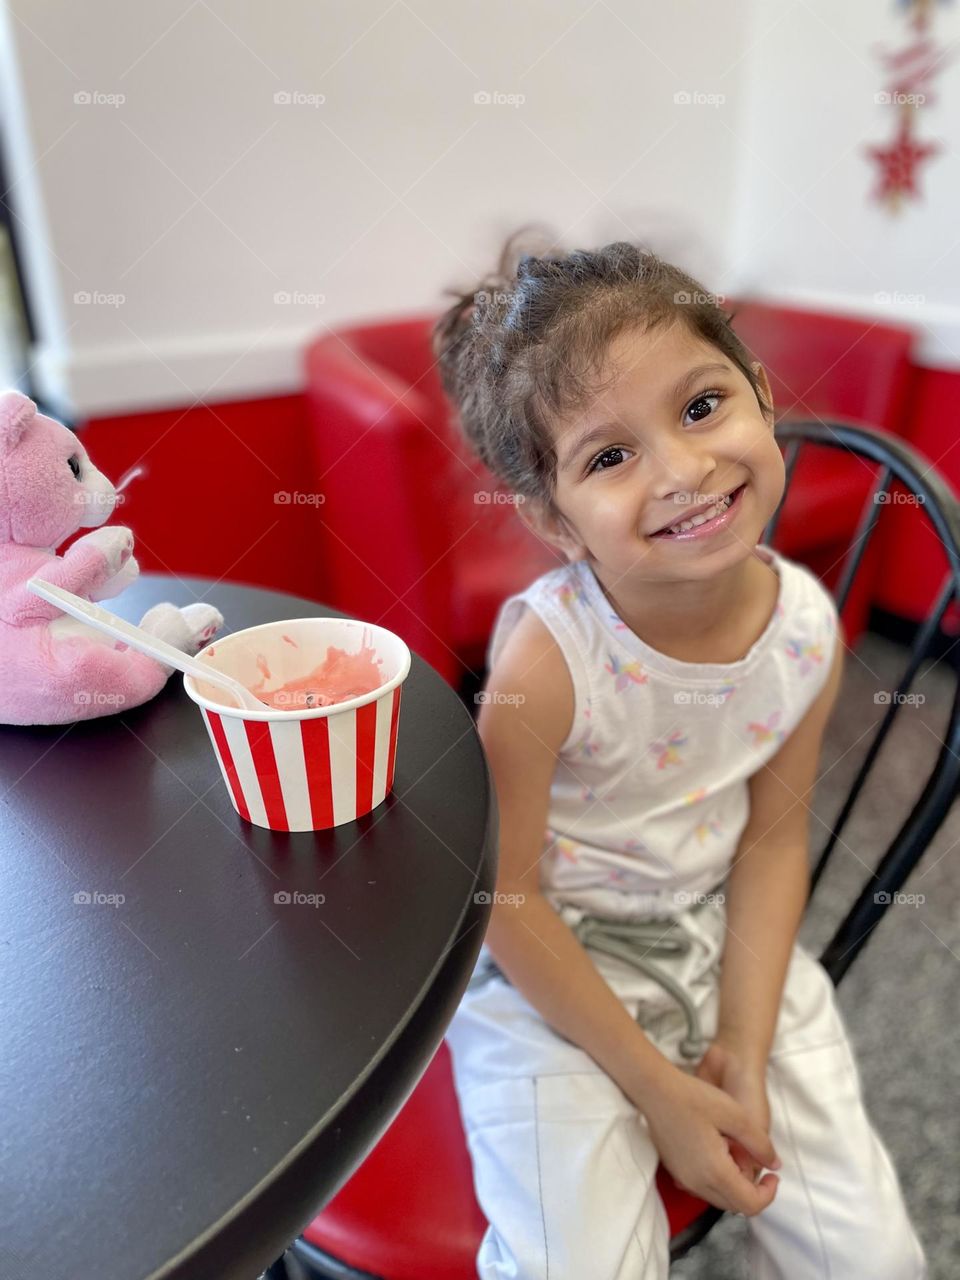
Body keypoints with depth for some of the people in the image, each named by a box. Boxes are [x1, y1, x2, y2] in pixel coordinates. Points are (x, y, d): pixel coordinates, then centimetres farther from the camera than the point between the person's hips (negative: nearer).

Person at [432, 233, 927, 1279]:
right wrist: (657, 1085, -13)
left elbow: (773, 837, -3)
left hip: (726, 937, 5)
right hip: (551, 964, -3)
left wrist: (744, 1047, -7)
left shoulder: (808, 626, -14)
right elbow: (505, 894, -18)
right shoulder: (548, 654, -28)